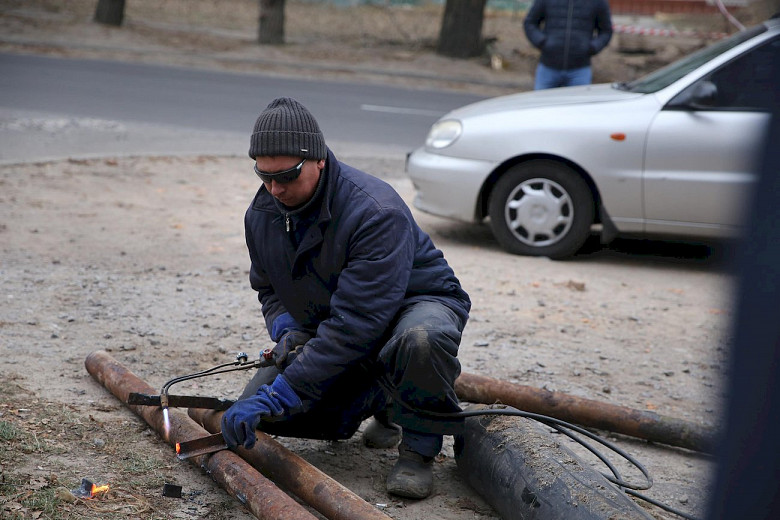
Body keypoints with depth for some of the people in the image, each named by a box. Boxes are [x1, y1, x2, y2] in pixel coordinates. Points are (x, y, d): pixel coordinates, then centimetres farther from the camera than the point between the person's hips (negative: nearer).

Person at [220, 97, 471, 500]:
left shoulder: (377, 211, -33)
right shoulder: (262, 214, -8)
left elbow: (354, 322, -38)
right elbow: (268, 290, 9)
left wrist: (276, 395, -40)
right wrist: (287, 330, -16)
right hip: (327, 332, 7)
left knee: (422, 339, -44)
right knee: (258, 414, -9)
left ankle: (418, 449, -14)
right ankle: (385, 405, 12)